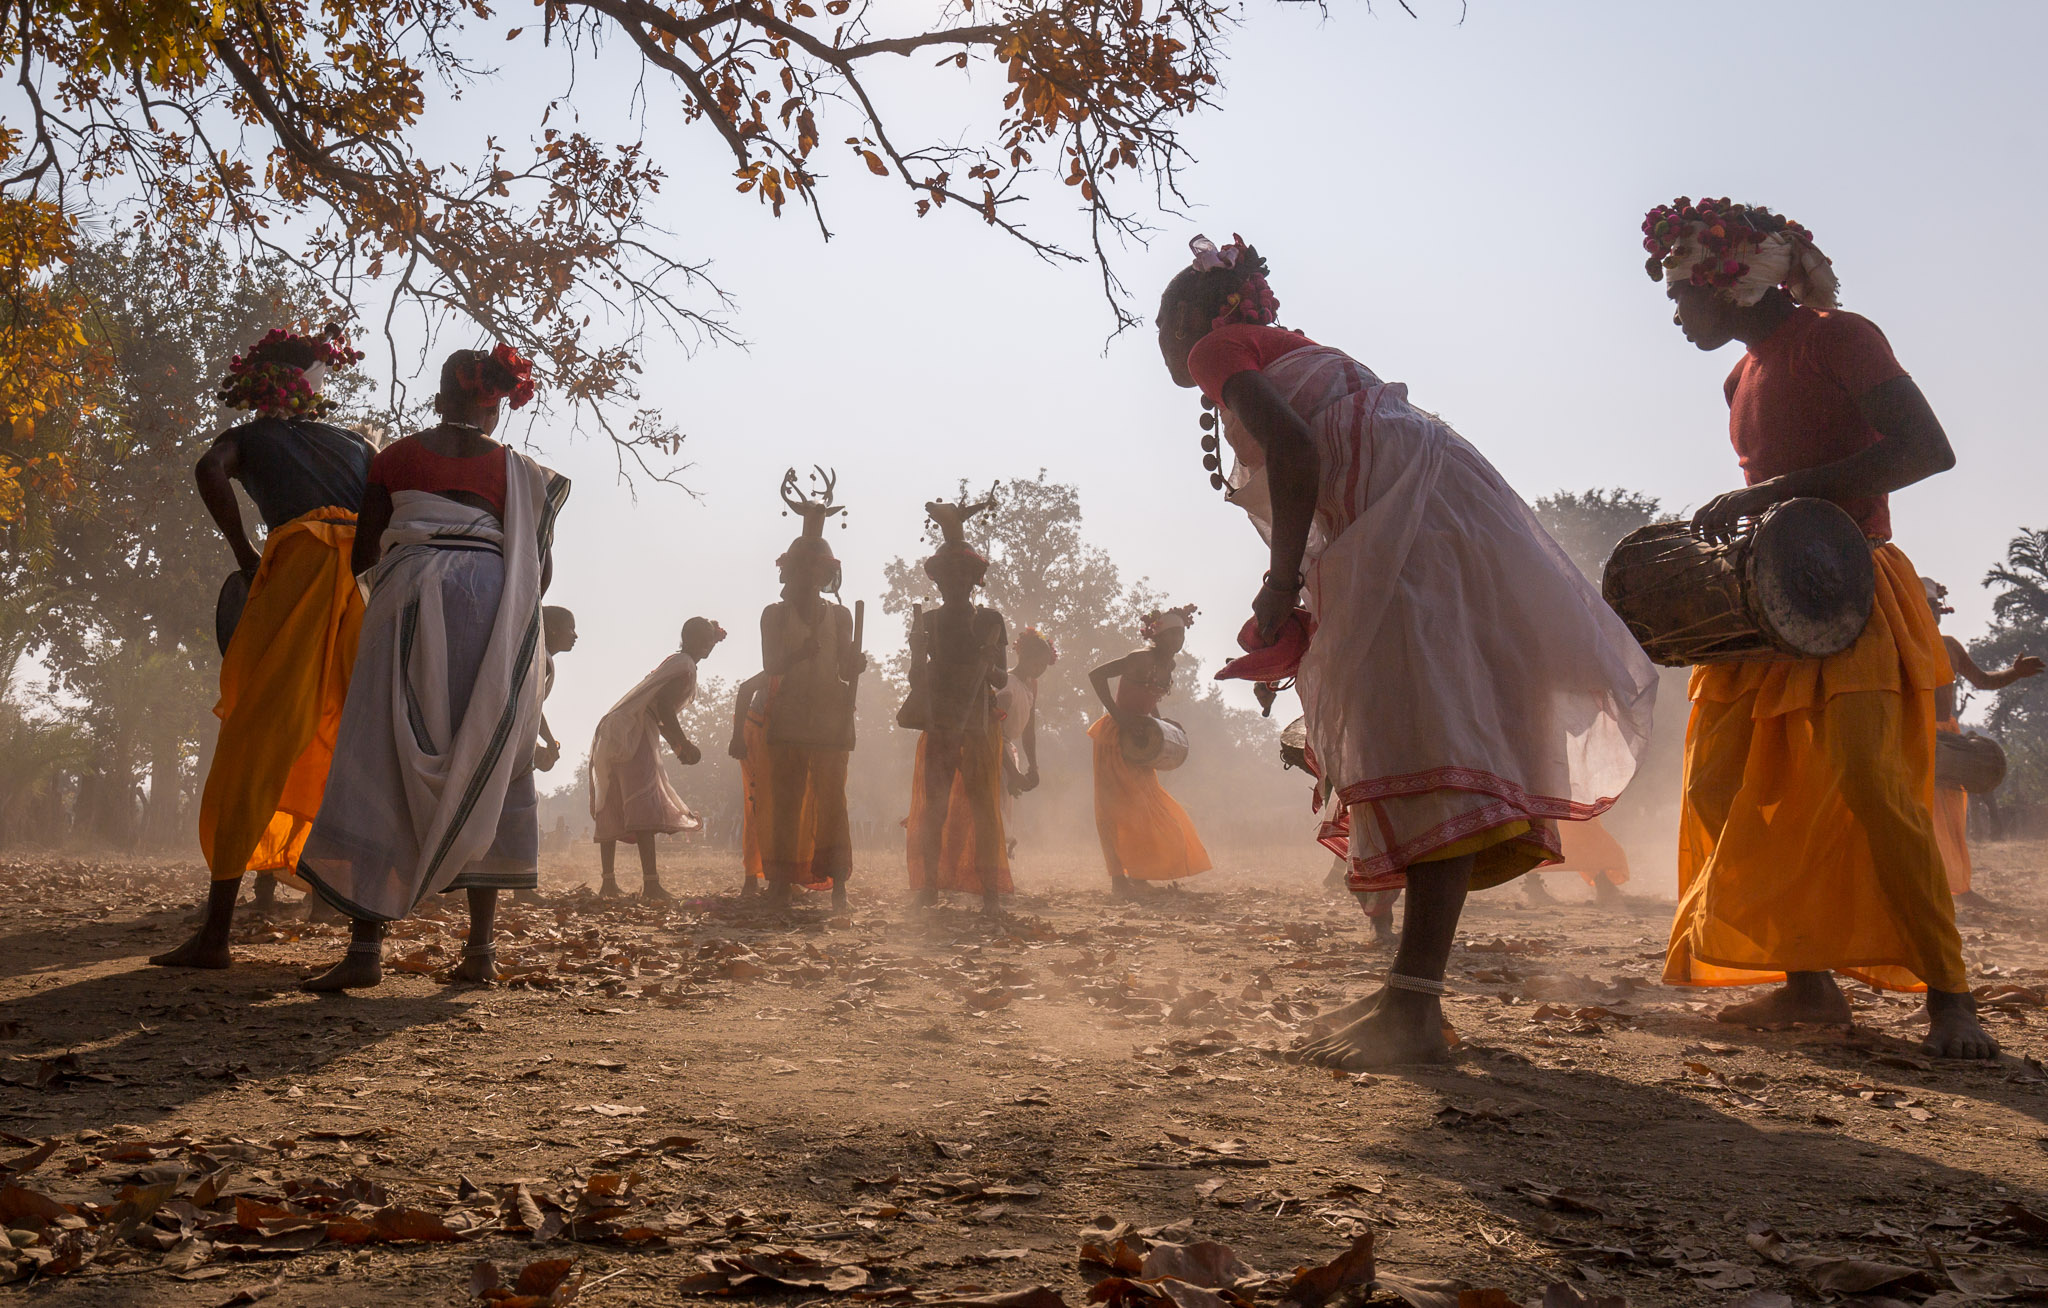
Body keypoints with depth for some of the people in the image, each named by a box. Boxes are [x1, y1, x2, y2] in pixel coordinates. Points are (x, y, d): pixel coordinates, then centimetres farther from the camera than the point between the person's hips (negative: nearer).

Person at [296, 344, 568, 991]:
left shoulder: (398, 456, 11)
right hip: (497, 617, 1)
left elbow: (363, 552, 8)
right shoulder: (522, 473, 12)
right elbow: (542, 571, 8)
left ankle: (367, 945, -11)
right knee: (484, 773, 7)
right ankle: (481, 946, 4)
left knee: (384, 767, -2)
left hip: (413, 603, -1)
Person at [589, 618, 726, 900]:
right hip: (633, 735, -11)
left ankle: (608, 882, 13)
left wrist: (677, 744, 25)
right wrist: (682, 742, -13)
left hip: (612, 734, 11)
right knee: (645, 809, -16)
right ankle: (650, 883, -24)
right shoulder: (686, 667, -4)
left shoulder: (675, 663, 26)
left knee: (610, 811, 10)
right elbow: (663, 705, -18)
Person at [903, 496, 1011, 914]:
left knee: (983, 804, -4)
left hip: (980, 722, -1)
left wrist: (987, 664, -15)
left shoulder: (990, 620, 7)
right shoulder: (926, 621, 10)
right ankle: (929, 887, 2)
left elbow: (1002, 679, 6)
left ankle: (991, 889, -2)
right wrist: (917, 652, -10)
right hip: (938, 723, 1)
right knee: (932, 805, -2)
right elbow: (917, 679, 9)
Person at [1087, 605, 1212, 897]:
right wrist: (1118, 716, -26)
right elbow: (1096, 675, -23)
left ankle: (1137, 876, 17)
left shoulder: (1168, 664, 9)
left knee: (1144, 804, 9)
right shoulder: (1142, 659, -16)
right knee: (1117, 807, -10)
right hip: (1115, 739, -9)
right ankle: (1119, 880, -12)